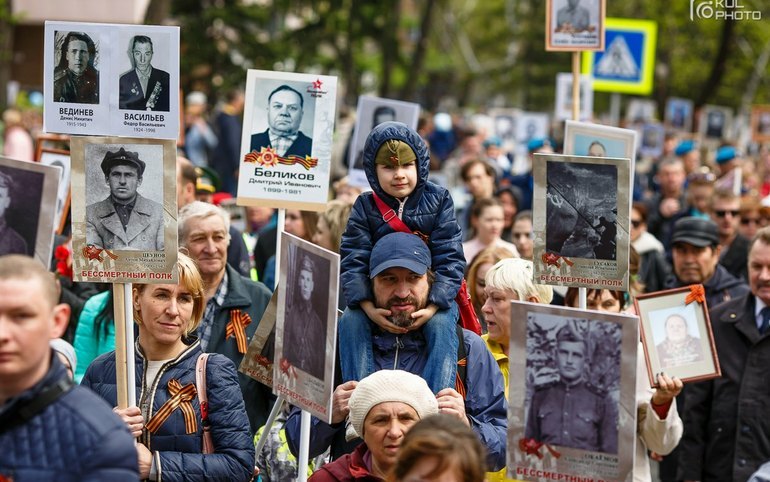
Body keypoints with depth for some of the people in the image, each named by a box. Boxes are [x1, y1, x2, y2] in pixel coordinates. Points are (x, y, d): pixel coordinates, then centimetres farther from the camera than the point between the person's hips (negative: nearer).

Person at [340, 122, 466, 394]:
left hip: (432, 295, -2)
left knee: (442, 324, -32)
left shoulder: (438, 201, -2)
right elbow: (352, 261, -9)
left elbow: (450, 259, -10)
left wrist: (433, 307, -26)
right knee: (350, 321, -25)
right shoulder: (365, 207, 1)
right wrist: (368, 307, -28)